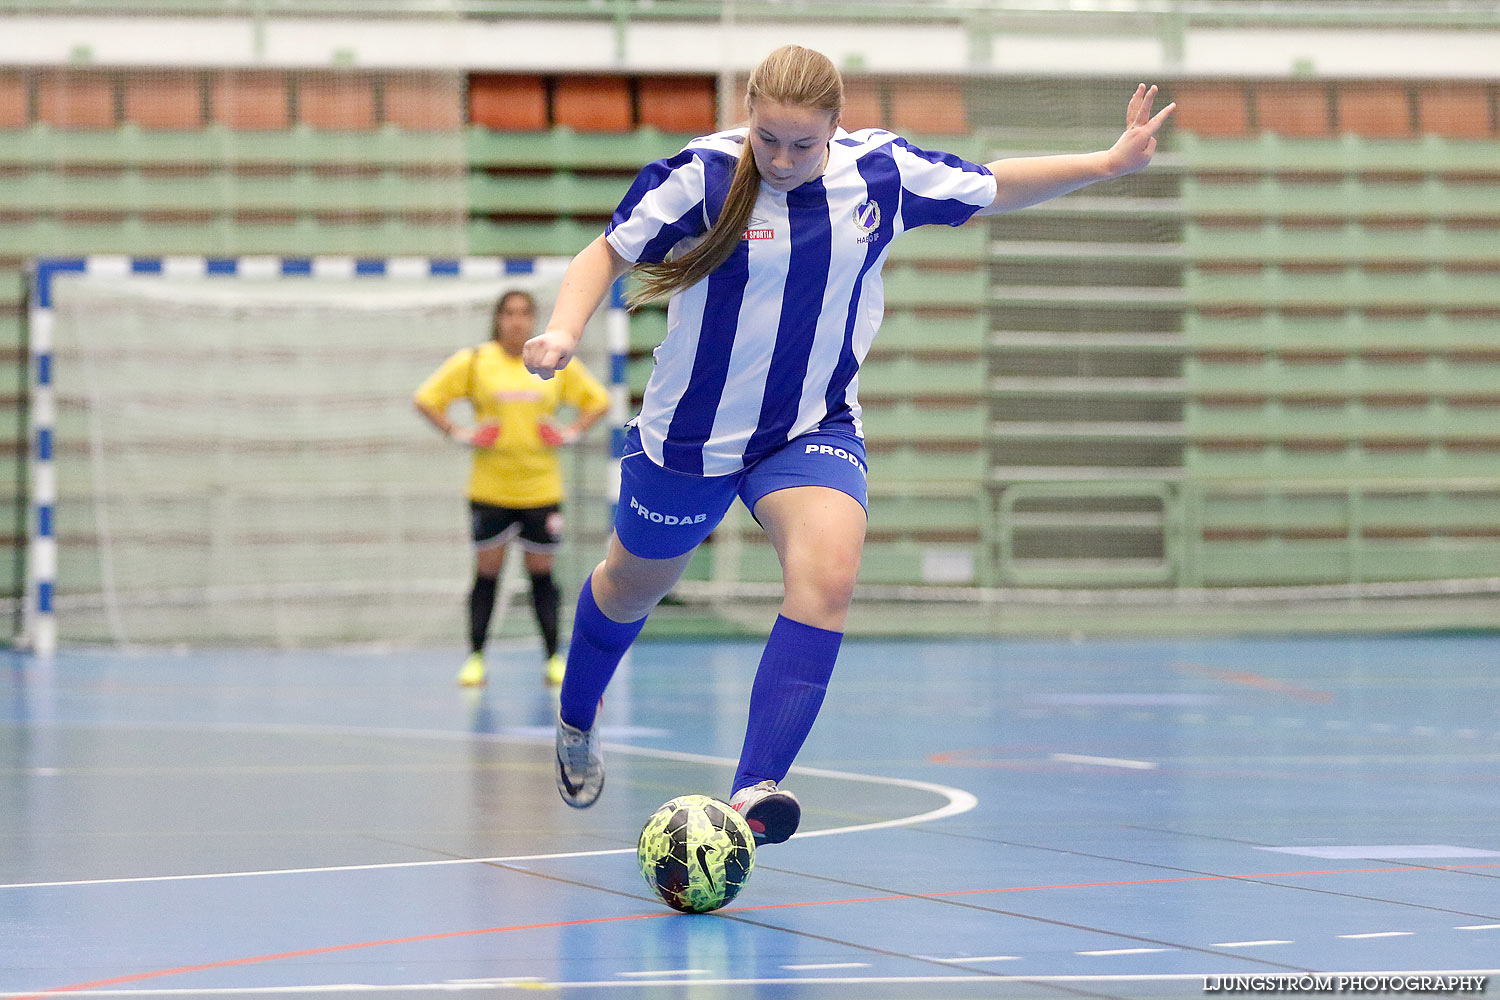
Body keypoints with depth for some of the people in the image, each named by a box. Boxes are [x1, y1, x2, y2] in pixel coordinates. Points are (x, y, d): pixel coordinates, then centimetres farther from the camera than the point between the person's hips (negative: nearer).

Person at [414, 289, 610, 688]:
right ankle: (475, 659, 6)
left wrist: (571, 432, 1)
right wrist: (459, 434, -5)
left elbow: (598, 400, 16)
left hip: (541, 488, 1)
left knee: (541, 572, 3)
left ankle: (553, 658, 9)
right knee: (487, 572, 0)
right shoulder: (473, 362, 1)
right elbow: (426, 399, 5)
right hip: (490, 488, -1)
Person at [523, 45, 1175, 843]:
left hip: (814, 427, 1)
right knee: (632, 588, 19)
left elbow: (993, 187, 7)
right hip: (689, 433, -1)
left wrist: (1110, 162, 4)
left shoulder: (883, 172, -10)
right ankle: (576, 721, 53)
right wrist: (564, 331, -25)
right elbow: (608, 253, -8)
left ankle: (755, 789, -32)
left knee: (829, 576, -27)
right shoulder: (702, 177, -19)